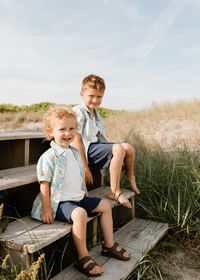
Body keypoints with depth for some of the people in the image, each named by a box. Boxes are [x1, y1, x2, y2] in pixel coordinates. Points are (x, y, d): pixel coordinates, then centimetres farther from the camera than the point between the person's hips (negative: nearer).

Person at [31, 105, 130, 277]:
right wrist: (46, 210, -17)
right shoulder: (48, 157, -16)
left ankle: (109, 245, 20)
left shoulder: (75, 153, 9)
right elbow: (44, 185, -16)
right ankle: (83, 258, -17)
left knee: (105, 204, 8)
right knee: (80, 213, -34)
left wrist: (86, 195, 17)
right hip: (60, 202, -8)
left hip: (79, 198, 9)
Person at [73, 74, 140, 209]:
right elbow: (76, 140, -14)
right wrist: (85, 166, -18)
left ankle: (131, 178, 17)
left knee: (128, 147, -6)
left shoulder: (97, 115, 22)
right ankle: (114, 192, -19)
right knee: (118, 149, -26)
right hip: (87, 149, -8)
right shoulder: (78, 112, -6)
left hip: (98, 145, 8)